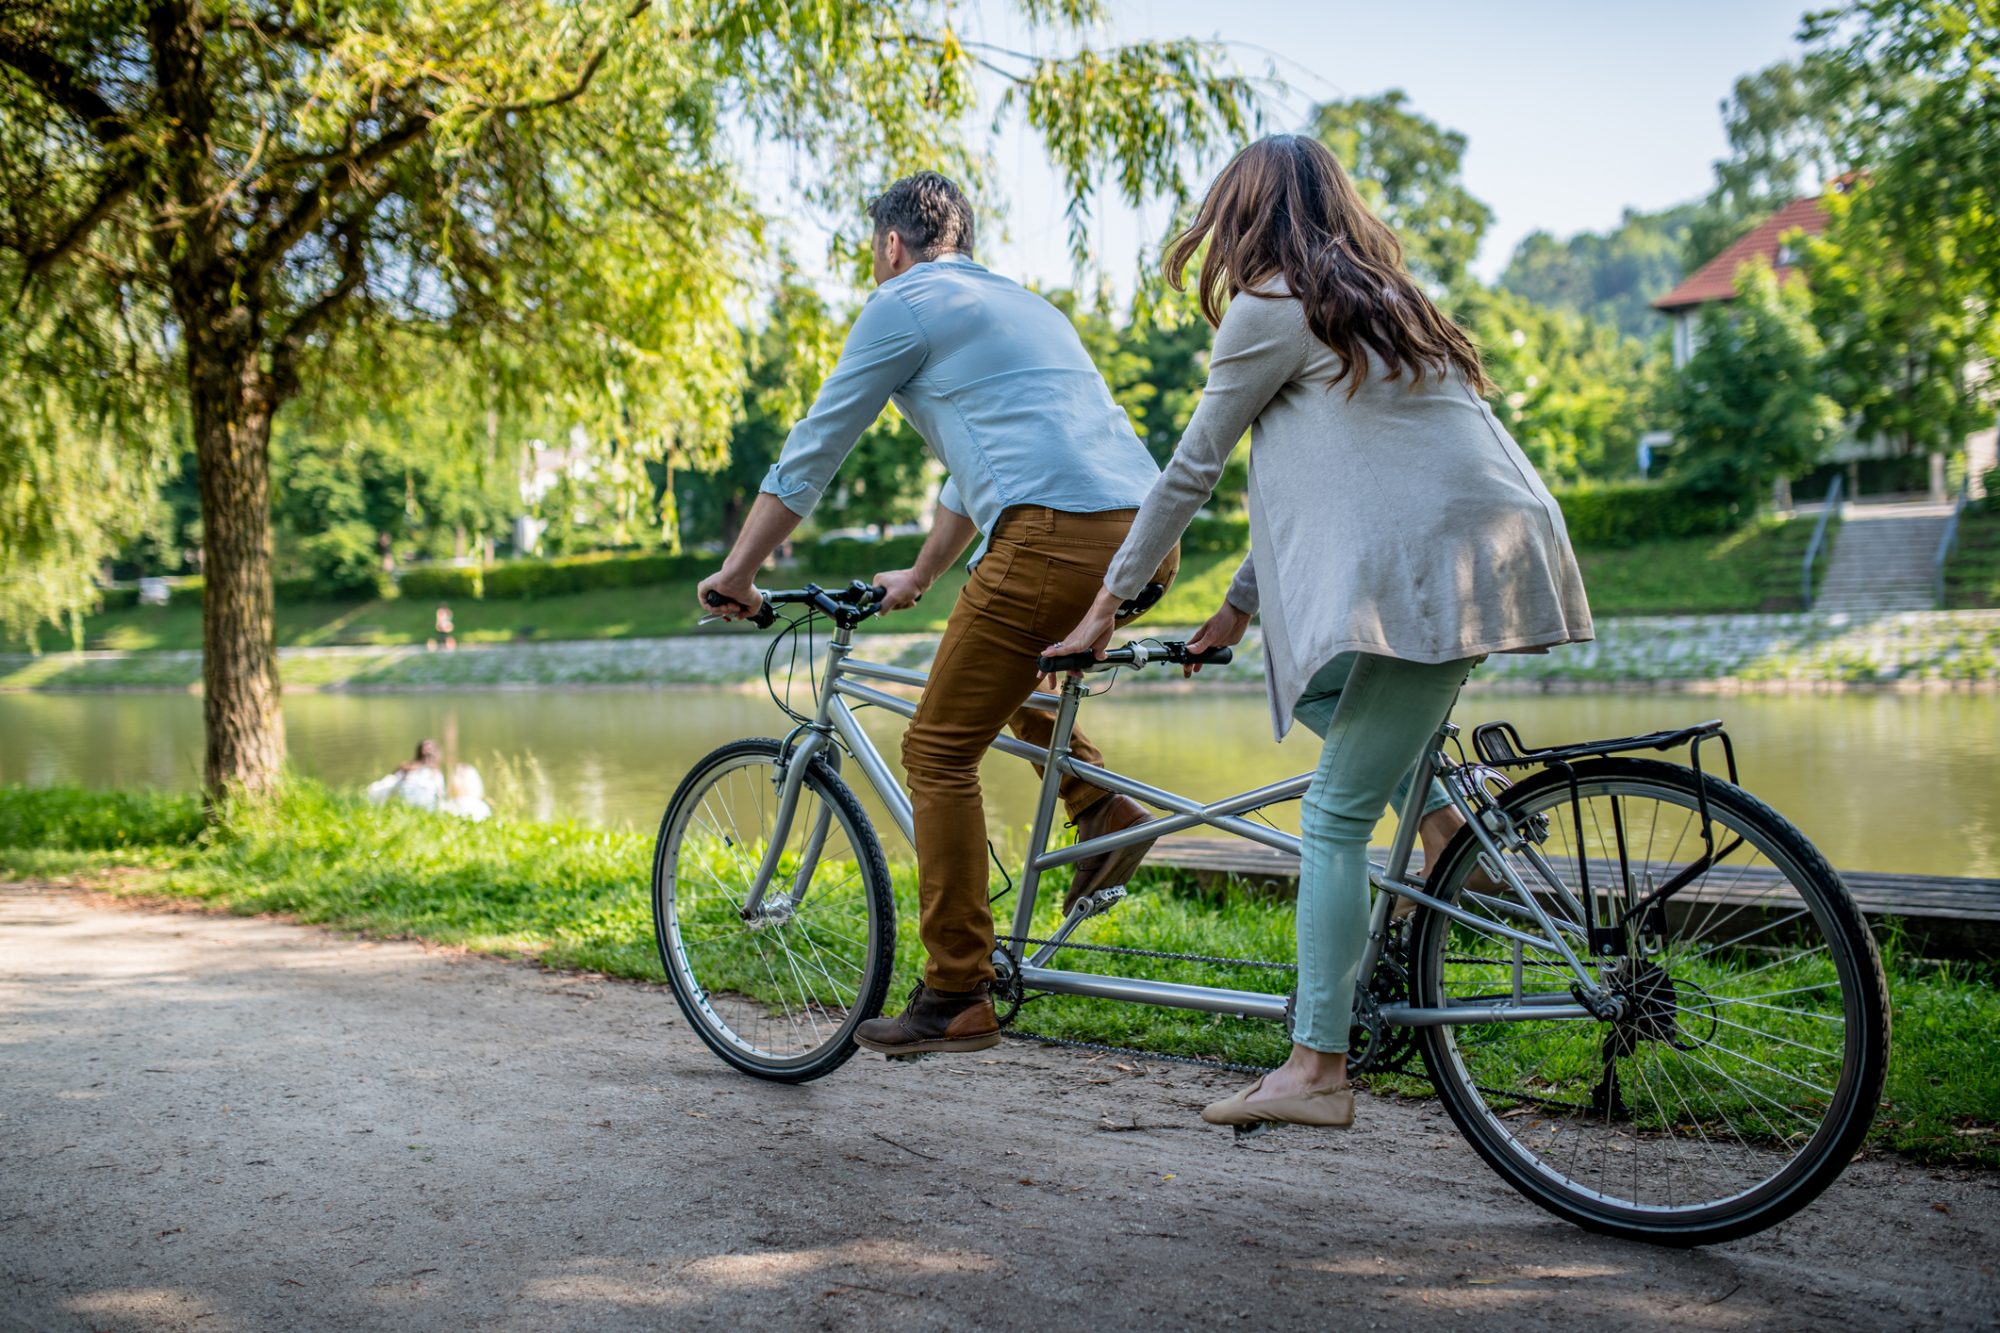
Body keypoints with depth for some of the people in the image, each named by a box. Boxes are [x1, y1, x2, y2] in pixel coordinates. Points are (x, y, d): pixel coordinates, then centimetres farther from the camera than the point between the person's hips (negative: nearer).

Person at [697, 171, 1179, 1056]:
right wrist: (918, 576, 48)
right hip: (1148, 534, 8)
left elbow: (812, 452, 9)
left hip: (1056, 537, -8)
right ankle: (1102, 809, 17)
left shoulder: (904, 304, 8)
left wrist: (736, 572, 19)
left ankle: (956, 999, 5)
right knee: (1010, 655, 35)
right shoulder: (1021, 304, 32)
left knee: (939, 751, 3)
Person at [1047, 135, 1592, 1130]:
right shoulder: (1377, 298, 25)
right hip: (1497, 553, 9)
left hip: (1436, 572, -9)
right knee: (1301, 664, 28)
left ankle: (1316, 1072, -3)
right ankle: (1440, 819, 18)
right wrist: (1237, 608, 29)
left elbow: (1190, 471, 2)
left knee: (1335, 816, -5)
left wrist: (1107, 604, 12)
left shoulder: (1270, 307, 0)